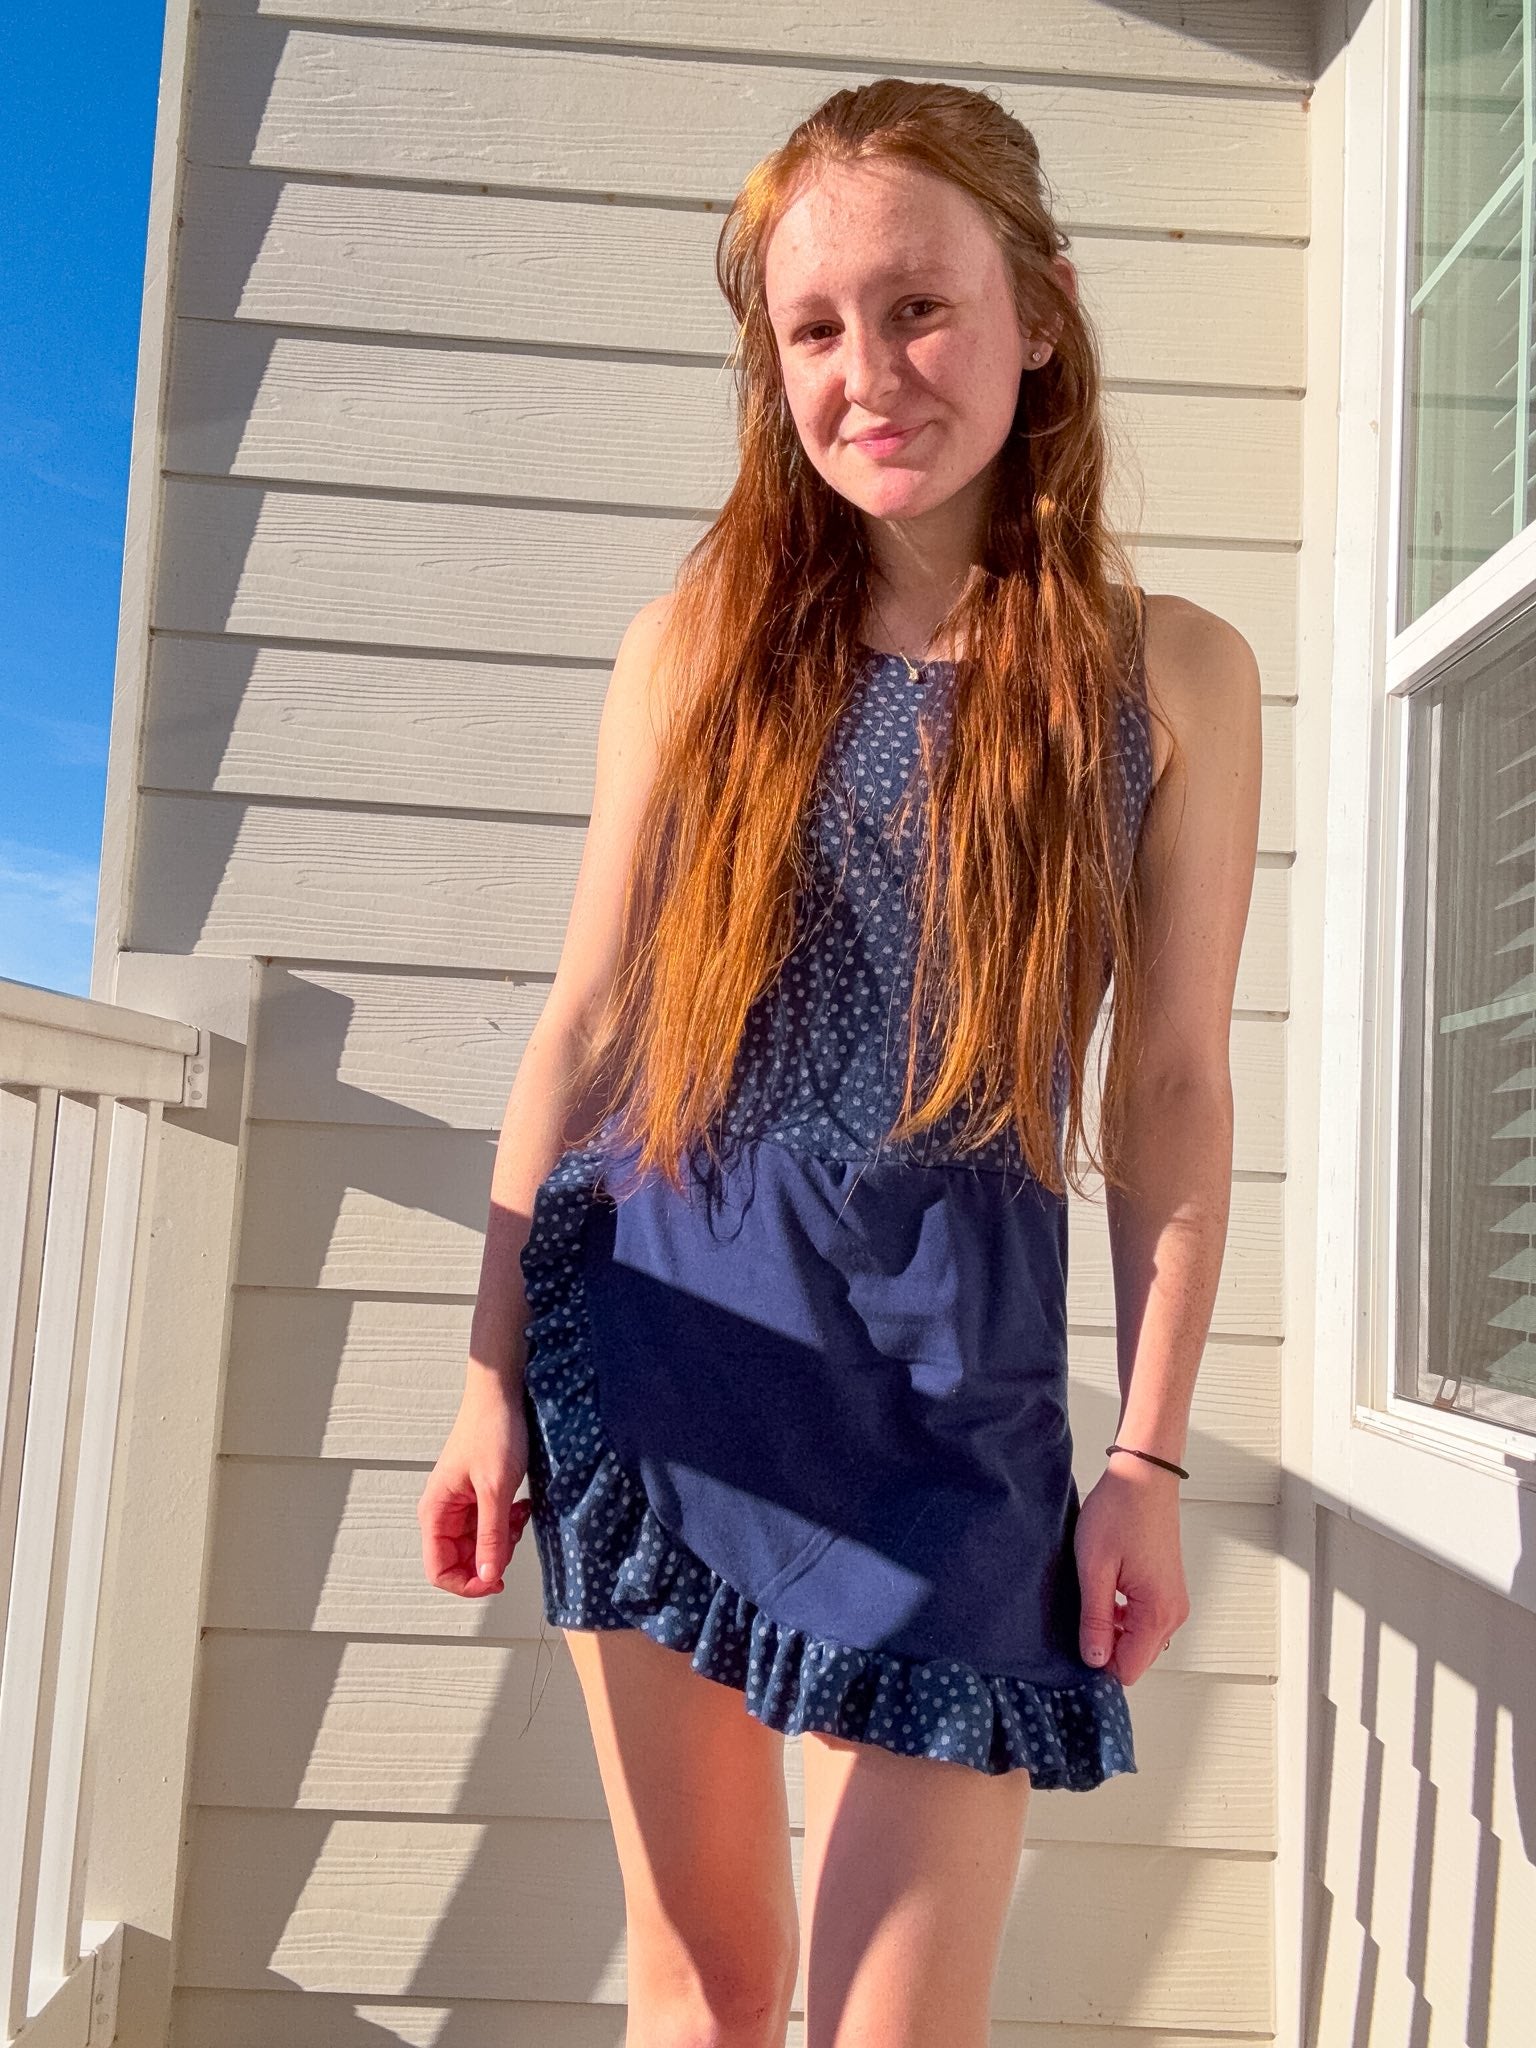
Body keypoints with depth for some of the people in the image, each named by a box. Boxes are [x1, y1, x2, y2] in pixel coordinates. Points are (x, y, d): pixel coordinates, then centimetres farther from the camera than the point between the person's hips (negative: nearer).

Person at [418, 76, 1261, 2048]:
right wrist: (493, 1368, 4)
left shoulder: (1169, 671, 1)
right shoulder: (699, 639, 4)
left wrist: (1148, 1455, -2)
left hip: (943, 1356, -1)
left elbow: (1171, 1090, 1)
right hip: (661, 1316, 2)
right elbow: (586, 1023, 4)